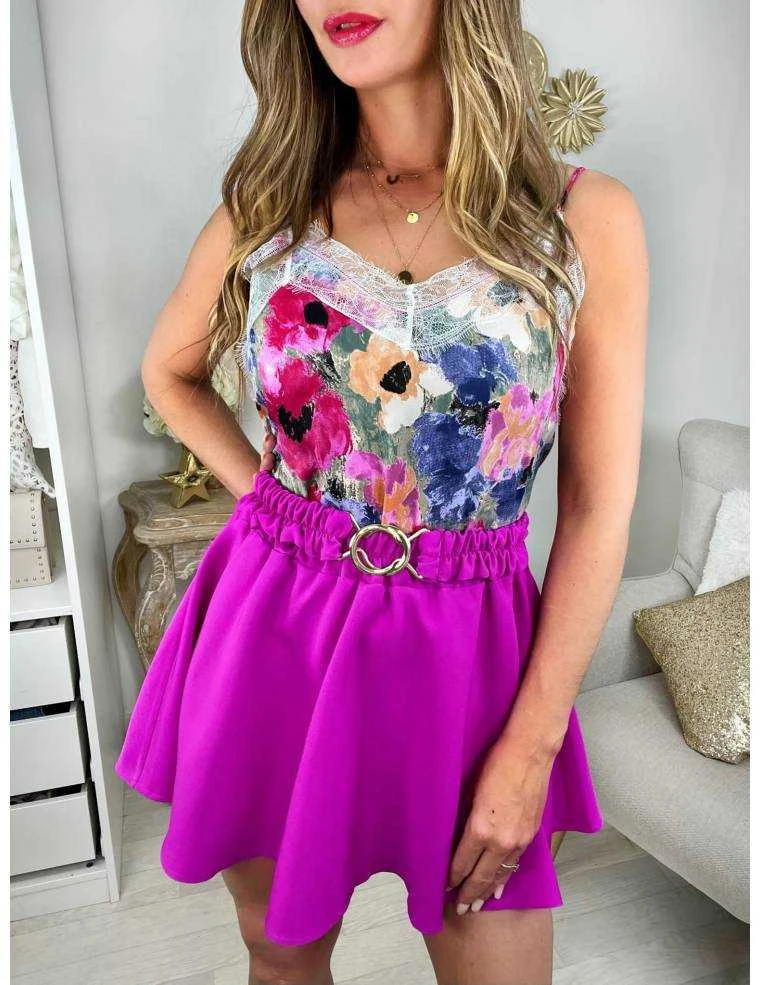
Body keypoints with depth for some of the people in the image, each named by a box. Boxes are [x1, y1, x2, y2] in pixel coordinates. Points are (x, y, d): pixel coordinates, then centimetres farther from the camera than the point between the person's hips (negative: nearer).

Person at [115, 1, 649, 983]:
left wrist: (532, 747, -7)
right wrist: (265, 498, 4)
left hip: (465, 650, -1)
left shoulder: (589, 219, -5)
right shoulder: (266, 207, 1)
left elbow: (599, 509, -6)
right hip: (271, 632, 2)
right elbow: (169, 373, 18)